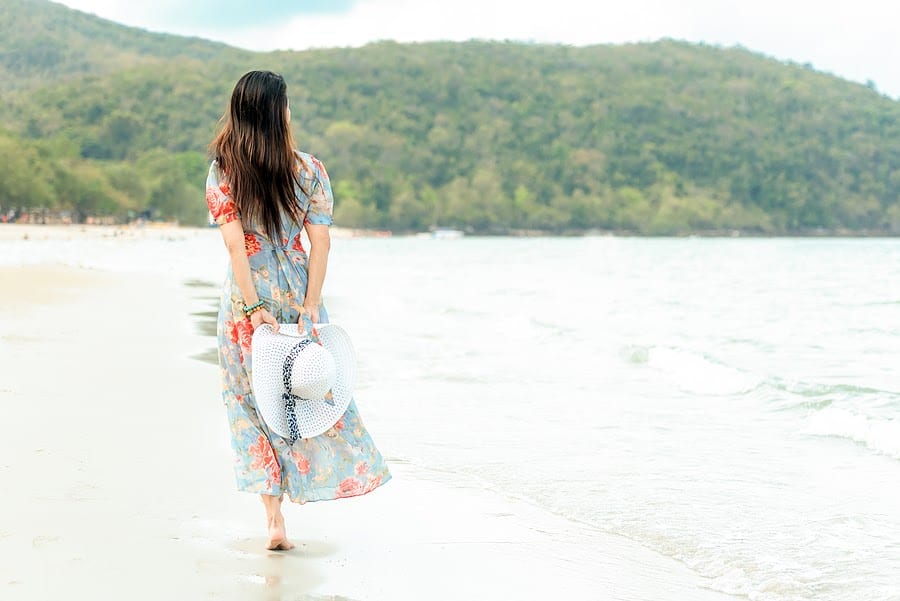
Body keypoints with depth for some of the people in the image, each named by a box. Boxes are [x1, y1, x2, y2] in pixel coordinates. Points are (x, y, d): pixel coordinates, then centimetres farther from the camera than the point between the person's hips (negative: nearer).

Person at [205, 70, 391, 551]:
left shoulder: (221, 172, -6)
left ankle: (274, 516, 5)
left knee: (256, 402, 8)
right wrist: (310, 305, -9)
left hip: (247, 298, 0)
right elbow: (320, 242, -10)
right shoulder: (309, 170, -5)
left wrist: (254, 308, -13)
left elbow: (235, 244, -13)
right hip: (297, 294, 0)